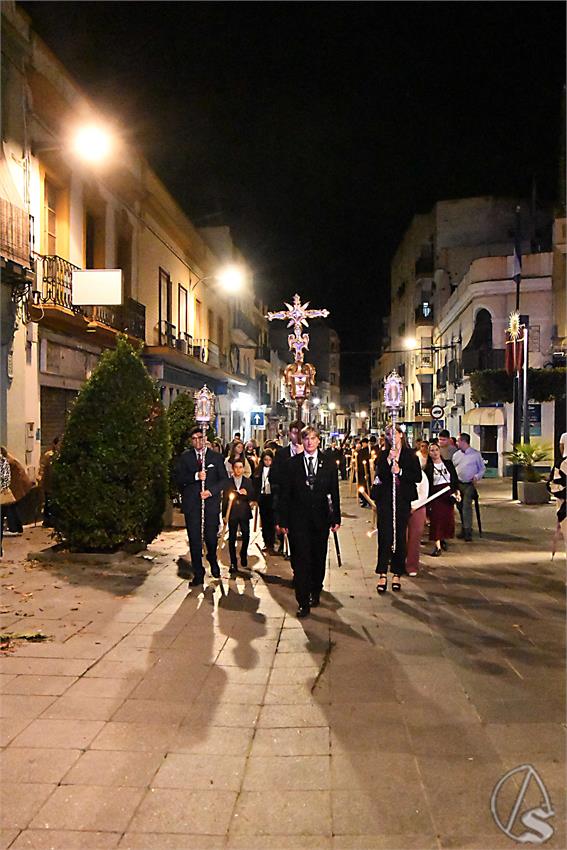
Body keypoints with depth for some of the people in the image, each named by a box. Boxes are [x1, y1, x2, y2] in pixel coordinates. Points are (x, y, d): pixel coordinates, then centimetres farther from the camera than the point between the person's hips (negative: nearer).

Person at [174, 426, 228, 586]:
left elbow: (224, 479, 3)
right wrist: (195, 476, -17)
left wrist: (211, 491, -12)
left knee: (211, 536, 3)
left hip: (211, 502, 0)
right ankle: (198, 574, 12)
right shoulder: (184, 457, 7)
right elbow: (177, 477, -3)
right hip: (191, 503, 0)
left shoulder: (216, 457, 6)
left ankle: (213, 561, 35)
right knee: (194, 539, 1)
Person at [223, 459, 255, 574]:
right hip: (232, 513, -1)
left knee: (246, 535, -6)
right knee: (232, 538, -2)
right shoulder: (228, 482, 5)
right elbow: (225, 499, 7)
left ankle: (243, 555, 22)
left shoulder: (248, 482, 8)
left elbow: (252, 498, 6)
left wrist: (246, 493, -15)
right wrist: (224, 514, 3)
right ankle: (233, 563, 5)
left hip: (244, 513, 1)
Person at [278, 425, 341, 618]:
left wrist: (336, 518, 3)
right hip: (298, 519, -2)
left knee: (319, 559, 13)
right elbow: (285, 493, 1)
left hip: (320, 518, 2)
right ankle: (303, 602, 1)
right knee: (300, 560, -5)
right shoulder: (292, 463, 1)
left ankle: (315, 592, 33)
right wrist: (283, 520, -2)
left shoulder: (329, 464, 3)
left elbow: (334, 493, 5)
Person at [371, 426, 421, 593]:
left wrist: (400, 471, -11)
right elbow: (380, 476, -7)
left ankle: (397, 574, 14)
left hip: (403, 500, 1)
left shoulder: (410, 455, 6)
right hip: (385, 499, 0)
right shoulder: (383, 455, 6)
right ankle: (382, 575, -5)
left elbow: (418, 477, -2)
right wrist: (389, 460, -17)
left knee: (400, 536, 5)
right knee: (385, 536, -7)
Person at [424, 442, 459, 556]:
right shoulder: (428, 467, -3)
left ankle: (443, 539, 30)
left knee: (448, 519, 4)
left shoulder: (448, 463, 7)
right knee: (436, 520, -4)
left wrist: (457, 491, 3)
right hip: (435, 495, -3)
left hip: (448, 495, 3)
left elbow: (455, 479, 12)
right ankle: (438, 546, 2)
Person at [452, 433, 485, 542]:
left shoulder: (476, 454, -1)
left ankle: (467, 531, -15)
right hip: (458, 484, 5)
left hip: (469, 485, -5)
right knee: (460, 506, 9)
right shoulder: (456, 455, 10)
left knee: (467, 505, -16)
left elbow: (482, 469, 4)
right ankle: (464, 528, 23)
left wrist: (477, 476, -13)